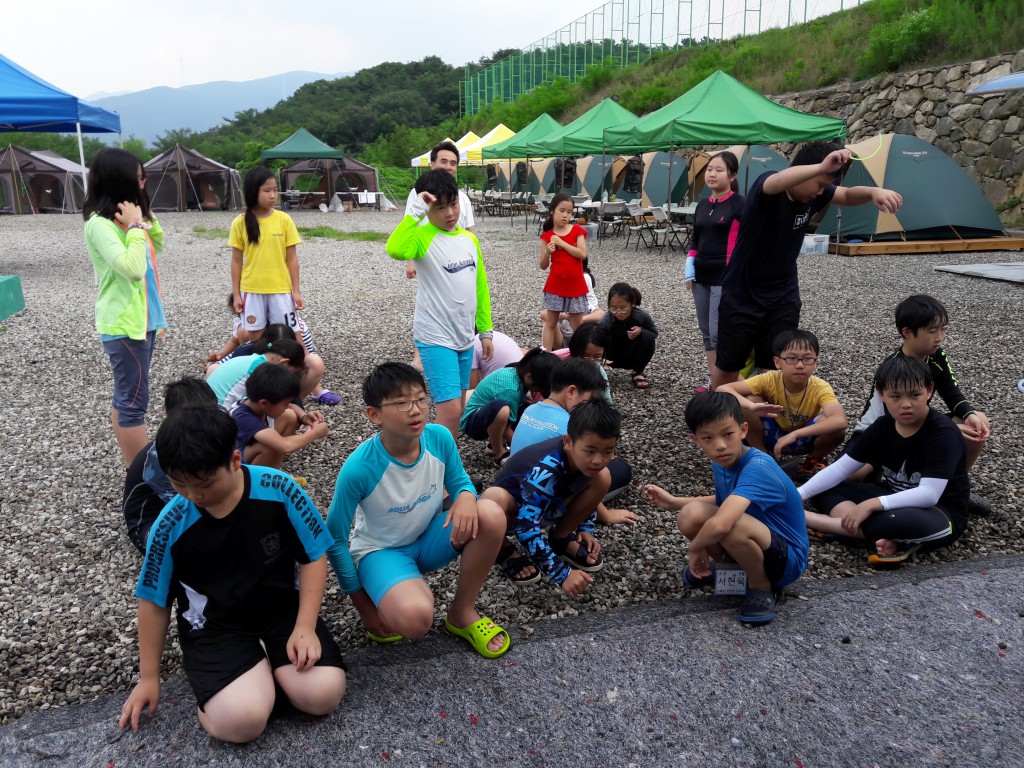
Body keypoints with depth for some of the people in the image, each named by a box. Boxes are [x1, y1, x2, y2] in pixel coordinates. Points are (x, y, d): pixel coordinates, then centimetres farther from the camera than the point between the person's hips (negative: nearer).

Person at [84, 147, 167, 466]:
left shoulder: (124, 217, 10)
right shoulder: (100, 224, -18)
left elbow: (157, 245, 22)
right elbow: (132, 268, -30)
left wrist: (144, 217, 7)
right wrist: (135, 226, -20)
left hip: (141, 318, 10)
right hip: (124, 324, -10)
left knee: (125, 396, 16)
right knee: (133, 401, -5)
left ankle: (133, 465, 26)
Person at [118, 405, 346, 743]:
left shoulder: (278, 488, -17)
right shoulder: (170, 526, -15)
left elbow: (313, 556, -6)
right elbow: (154, 601, 0)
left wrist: (304, 628, -13)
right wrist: (149, 677, 7)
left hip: (284, 611, 1)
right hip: (215, 627, -1)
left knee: (324, 694, -20)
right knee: (241, 721, -26)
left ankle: (269, 661, 9)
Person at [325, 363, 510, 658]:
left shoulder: (440, 438, -18)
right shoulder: (358, 468, -28)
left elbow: (459, 482, 2)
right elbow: (335, 539, -15)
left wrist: (466, 496, -25)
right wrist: (362, 604, -6)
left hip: (429, 538, 5)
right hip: (381, 551, -5)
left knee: (491, 515, -24)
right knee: (415, 618, -35)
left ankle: (462, 613, -3)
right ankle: (385, 604, 4)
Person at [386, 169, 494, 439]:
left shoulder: (470, 239, 8)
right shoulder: (422, 236, -12)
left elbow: (480, 287, 15)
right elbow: (395, 249, -36)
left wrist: (486, 331, 15)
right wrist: (416, 211, -29)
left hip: (464, 336, 7)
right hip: (435, 338, -7)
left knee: (457, 409, 16)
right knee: (451, 411, -13)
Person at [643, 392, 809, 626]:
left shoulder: (758, 468, -32)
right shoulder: (722, 462, -5)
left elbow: (720, 524, -46)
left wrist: (695, 547, -24)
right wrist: (673, 502, 10)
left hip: (787, 559, -7)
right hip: (751, 543, 7)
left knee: (730, 524, -37)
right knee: (691, 515, -18)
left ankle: (763, 587, -7)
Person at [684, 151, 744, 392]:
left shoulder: (739, 204, -8)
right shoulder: (702, 205, 12)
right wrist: (689, 265, 5)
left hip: (726, 279, -7)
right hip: (701, 276, 7)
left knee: (719, 334, -9)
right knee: (706, 331, 10)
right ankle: (714, 380, 19)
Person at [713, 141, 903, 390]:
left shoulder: (814, 194, -3)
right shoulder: (766, 185, -23)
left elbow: (849, 195, 4)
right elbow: (777, 182, -45)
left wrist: (874, 192, -20)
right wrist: (822, 168, -63)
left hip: (783, 297, 5)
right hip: (741, 295, -5)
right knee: (728, 365, 10)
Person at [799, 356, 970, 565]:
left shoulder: (943, 433, -22)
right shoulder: (882, 427, -4)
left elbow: (929, 494, -31)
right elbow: (840, 468, -4)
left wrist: (872, 504, -37)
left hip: (942, 512, -7)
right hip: (897, 500, 7)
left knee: (900, 522, -40)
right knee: (824, 492, -7)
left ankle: (806, 519, -25)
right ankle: (890, 538, -25)